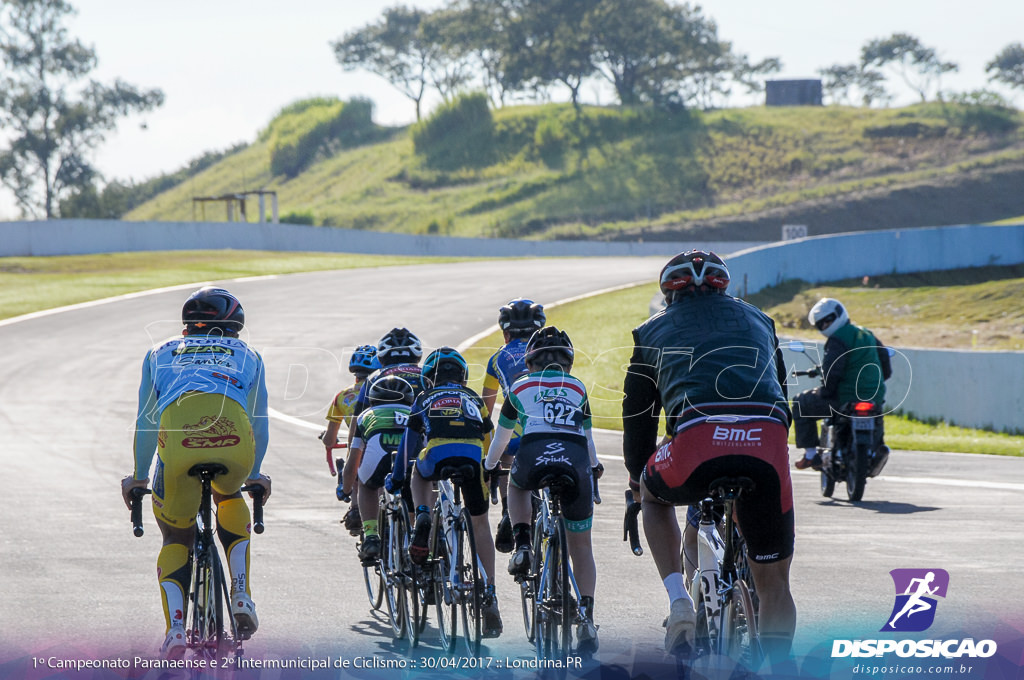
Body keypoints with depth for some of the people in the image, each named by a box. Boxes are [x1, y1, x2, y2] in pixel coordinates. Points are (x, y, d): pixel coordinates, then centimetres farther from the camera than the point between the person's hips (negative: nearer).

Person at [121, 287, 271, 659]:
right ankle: (241, 595, 21)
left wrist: (139, 476, 54)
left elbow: (146, 423, 41)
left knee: (176, 538, 20)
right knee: (229, 496, 36)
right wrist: (255, 474, 58)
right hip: (234, 437, 1)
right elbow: (259, 423, 43)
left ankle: (175, 628, 0)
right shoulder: (247, 355, 35)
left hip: (177, 438, -1)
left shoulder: (160, 354, 36)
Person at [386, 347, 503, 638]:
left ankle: (422, 520, 9)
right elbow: (490, 437, 39)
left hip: (437, 455, -1)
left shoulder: (425, 398, 30)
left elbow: (409, 442, 32)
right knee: (480, 524, 17)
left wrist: (396, 477, 43)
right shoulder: (474, 399, 34)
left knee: (419, 473, 38)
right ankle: (489, 596, 7)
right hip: (474, 458, 1)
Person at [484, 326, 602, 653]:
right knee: (581, 547, 14)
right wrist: (594, 466, 61)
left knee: (517, 485, 37)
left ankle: (522, 545, 14)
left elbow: (501, 438, 38)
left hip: (532, 455, -1)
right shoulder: (578, 389, 29)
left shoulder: (520, 387, 26)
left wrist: (488, 467, 57)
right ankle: (586, 617, 2)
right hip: (575, 461, 1)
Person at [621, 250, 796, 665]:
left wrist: (636, 479, 48)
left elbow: (637, 414, 33)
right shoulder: (757, 320, 33)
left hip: (698, 442, -1)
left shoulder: (655, 330, 27)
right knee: (773, 581, 13)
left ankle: (678, 600, 15)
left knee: (655, 493, 34)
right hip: (766, 444, 1)